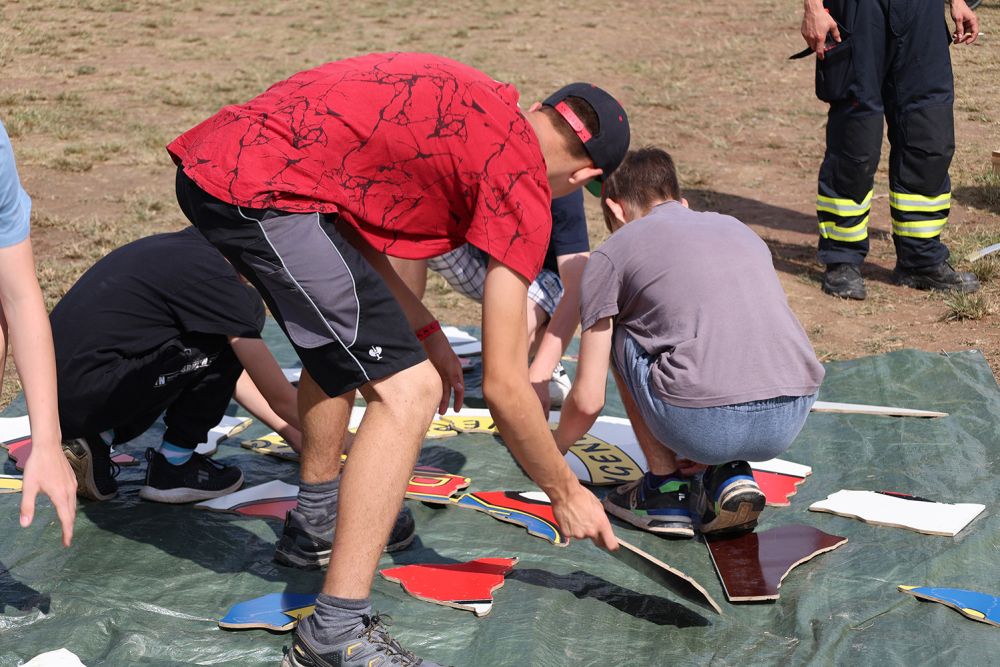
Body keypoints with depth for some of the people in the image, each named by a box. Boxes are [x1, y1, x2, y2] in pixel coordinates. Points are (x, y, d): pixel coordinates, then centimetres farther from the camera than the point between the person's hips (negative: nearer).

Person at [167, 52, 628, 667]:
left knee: (346, 338, 31)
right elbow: (504, 383, -3)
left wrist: (423, 331, 23)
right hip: (260, 194, -10)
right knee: (407, 392, -8)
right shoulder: (522, 184, -4)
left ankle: (317, 523, 46)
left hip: (208, 161, 10)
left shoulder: (481, 102, 19)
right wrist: (565, 493, 10)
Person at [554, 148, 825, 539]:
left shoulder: (611, 253, 12)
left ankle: (666, 490, 18)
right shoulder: (739, 229, 28)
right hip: (792, 420, 5)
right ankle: (730, 475, 14)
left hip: (702, 420, -5)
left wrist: (553, 451, 31)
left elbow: (588, 400, 11)